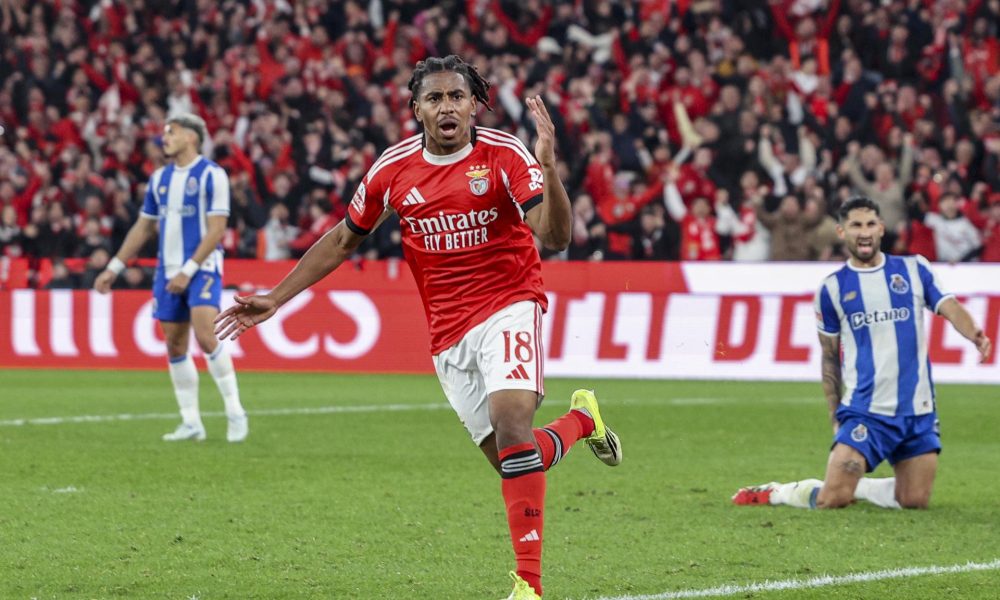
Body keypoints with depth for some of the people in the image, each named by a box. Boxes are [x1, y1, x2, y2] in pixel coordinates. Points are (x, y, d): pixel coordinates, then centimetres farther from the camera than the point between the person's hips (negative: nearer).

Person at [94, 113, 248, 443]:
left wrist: (188, 271, -17)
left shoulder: (211, 174, -7)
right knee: (175, 345, 3)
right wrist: (113, 269, 15)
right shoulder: (160, 177, 12)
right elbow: (142, 228, 19)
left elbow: (216, 230, -12)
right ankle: (191, 422, 10)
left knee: (205, 335, -20)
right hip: (168, 269, 6)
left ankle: (235, 412, -10)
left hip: (202, 268, -6)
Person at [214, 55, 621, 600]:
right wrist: (274, 300, 13)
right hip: (447, 332, 4)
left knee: (510, 421, -28)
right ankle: (580, 421, 36)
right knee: (511, 462, 0)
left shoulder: (505, 155, -10)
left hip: (508, 304, -4)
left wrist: (548, 169, -37)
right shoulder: (393, 169, 1)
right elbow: (343, 239, 15)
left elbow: (555, 237, -20)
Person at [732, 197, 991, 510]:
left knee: (915, 502, 2)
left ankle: (855, 487, 27)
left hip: (918, 412, 2)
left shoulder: (914, 269, 5)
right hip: (864, 411, -2)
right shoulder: (833, 287, 4)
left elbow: (949, 307, -8)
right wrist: (836, 416, 8)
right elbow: (829, 357, 10)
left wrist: (974, 333, -30)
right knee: (831, 499, -13)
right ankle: (775, 493, 15)